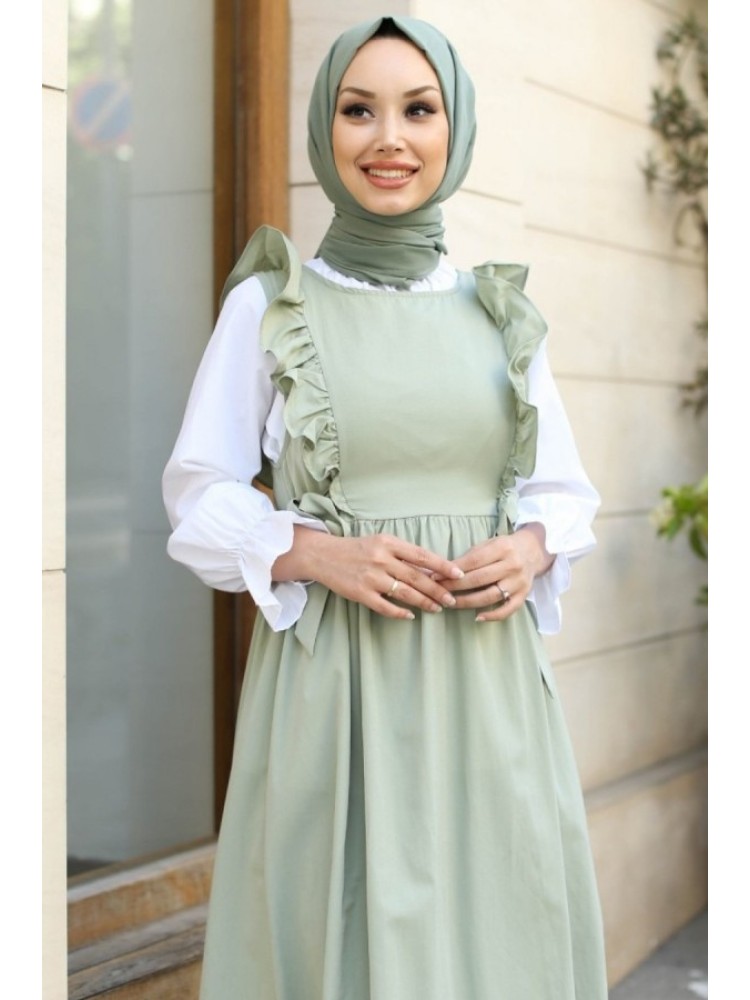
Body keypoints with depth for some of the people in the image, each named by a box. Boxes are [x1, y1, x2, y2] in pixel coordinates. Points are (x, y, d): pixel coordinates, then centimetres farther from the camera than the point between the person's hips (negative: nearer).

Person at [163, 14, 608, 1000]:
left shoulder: (502, 313, 8)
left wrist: (531, 549, -8)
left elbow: (564, 491, 14)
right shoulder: (269, 301, 1)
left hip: (487, 678, 3)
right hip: (333, 674, -2)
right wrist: (314, 553, -15)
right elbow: (199, 497, 1)